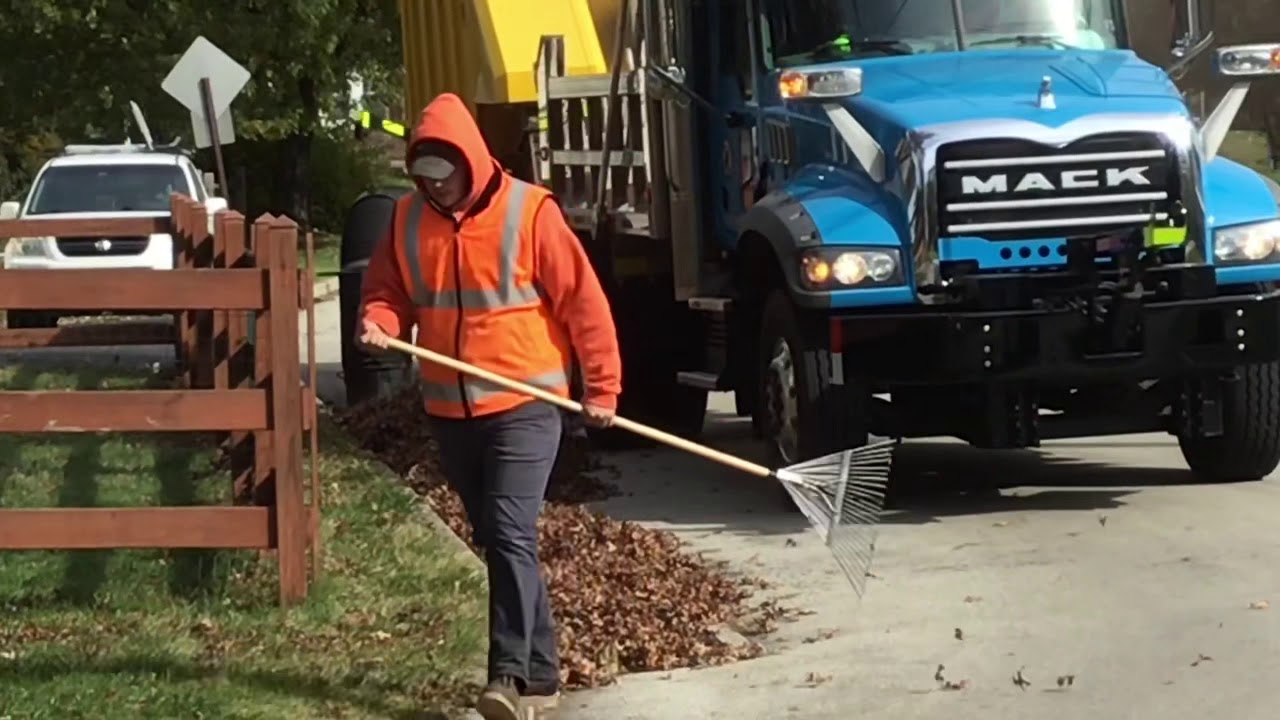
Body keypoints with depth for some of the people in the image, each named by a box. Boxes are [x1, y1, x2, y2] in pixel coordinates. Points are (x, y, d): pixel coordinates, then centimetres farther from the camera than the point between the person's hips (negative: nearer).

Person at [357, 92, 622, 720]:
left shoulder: (529, 212, -11)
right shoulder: (408, 219, 3)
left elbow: (583, 301, -8)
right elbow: (388, 289, 12)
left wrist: (602, 386, -7)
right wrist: (379, 320, -12)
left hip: (523, 405, -6)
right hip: (450, 411, 6)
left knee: (510, 535, -16)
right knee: (496, 542, 11)